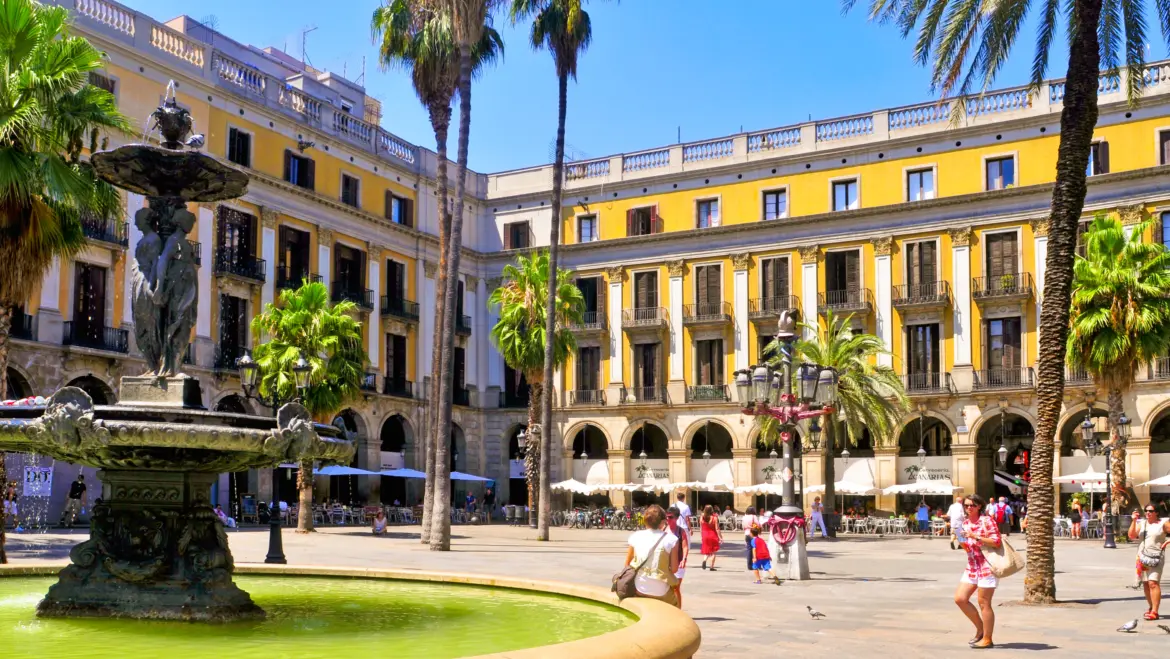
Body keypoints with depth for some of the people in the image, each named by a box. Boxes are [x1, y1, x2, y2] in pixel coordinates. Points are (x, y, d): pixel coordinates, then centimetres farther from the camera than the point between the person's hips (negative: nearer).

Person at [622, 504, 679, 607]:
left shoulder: (635, 536, -2)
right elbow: (674, 569, -5)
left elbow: (627, 564, 6)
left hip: (638, 588, 1)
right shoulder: (670, 539, -7)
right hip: (661, 592, -1)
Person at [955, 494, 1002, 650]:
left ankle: (987, 639, 9)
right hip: (972, 566, 8)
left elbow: (996, 541, -16)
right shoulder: (965, 523, 12)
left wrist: (975, 536, -21)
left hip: (987, 566, -8)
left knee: (984, 603, -2)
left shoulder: (987, 520, -8)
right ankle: (980, 629, 20)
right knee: (960, 598, 3)